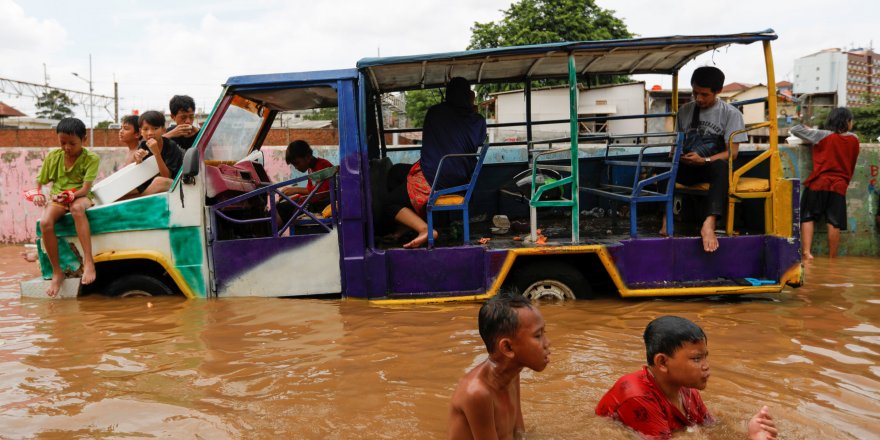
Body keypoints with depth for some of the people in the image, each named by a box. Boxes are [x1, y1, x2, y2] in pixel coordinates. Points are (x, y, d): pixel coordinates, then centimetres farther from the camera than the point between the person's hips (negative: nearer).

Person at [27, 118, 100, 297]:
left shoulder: (91, 158, -8)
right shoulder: (53, 156, 2)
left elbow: (86, 188, -16)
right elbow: (39, 183, 8)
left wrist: (71, 195, -36)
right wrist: (37, 194, -15)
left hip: (80, 197, -3)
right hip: (57, 199, 3)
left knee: (76, 208, -41)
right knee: (45, 223, -31)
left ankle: (88, 260, -41)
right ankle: (57, 272, -17)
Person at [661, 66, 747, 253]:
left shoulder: (731, 113, -2)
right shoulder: (685, 111, 9)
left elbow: (732, 153, -7)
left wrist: (704, 160, -22)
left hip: (713, 166, -3)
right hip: (688, 166, 3)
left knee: (721, 167, -40)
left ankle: (709, 223, -56)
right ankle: (666, 219, -37)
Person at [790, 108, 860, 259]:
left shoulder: (822, 135, -3)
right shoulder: (854, 139, 6)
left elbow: (795, 130, -2)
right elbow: (852, 164, 18)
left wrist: (808, 129, 15)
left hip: (818, 183, -2)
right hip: (839, 186, 2)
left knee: (808, 217, 3)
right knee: (834, 223, 1)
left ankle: (806, 252, -12)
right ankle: (832, 259, 6)